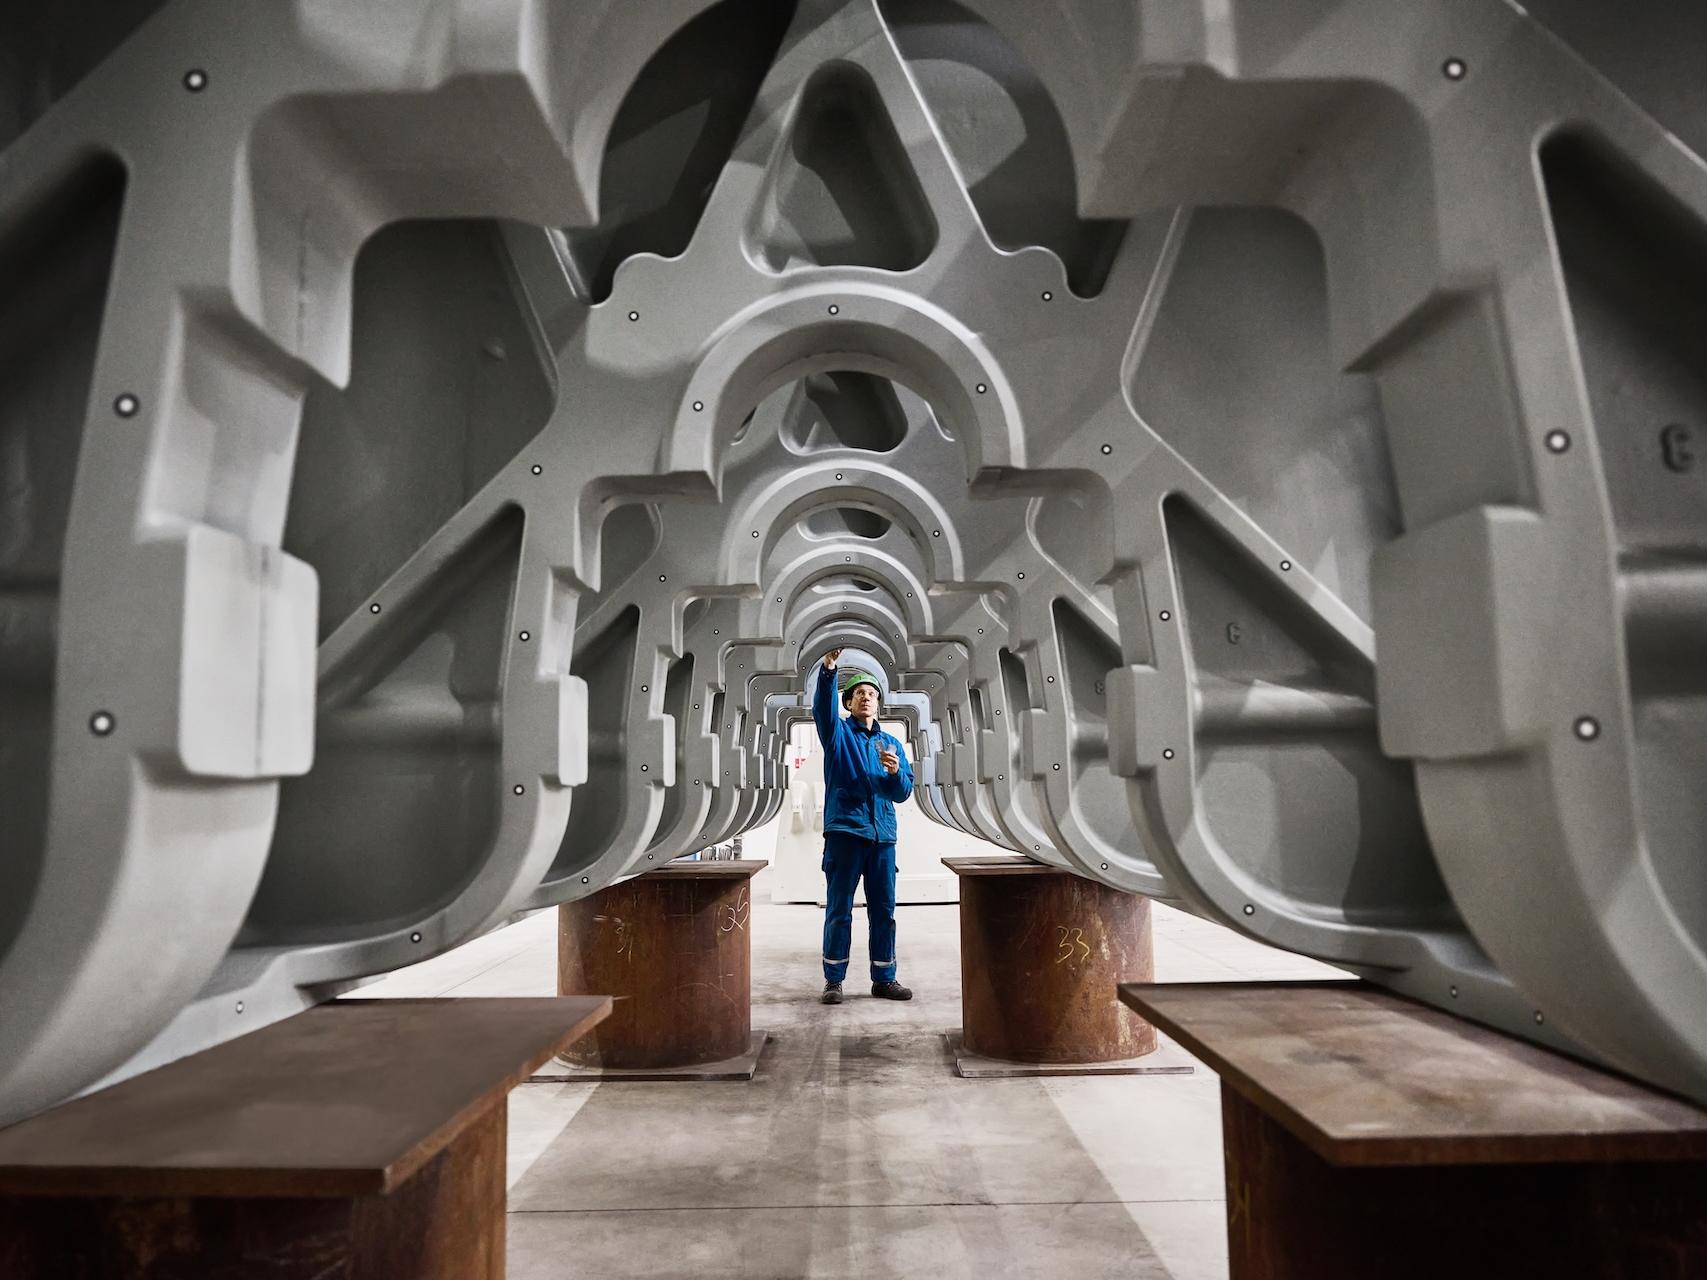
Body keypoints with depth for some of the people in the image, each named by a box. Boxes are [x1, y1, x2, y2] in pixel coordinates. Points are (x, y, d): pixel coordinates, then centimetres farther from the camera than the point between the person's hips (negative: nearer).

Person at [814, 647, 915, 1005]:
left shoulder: (890, 743, 17)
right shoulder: (837, 732, 6)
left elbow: (903, 793, 12)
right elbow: (822, 706, -16)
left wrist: (896, 771, -10)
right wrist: (829, 668, -31)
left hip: (882, 834, 4)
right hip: (844, 831, -4)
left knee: (884, 910, 8)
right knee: (838, 910, 0)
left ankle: (884, 979, 18)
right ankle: (833, 981, 9)